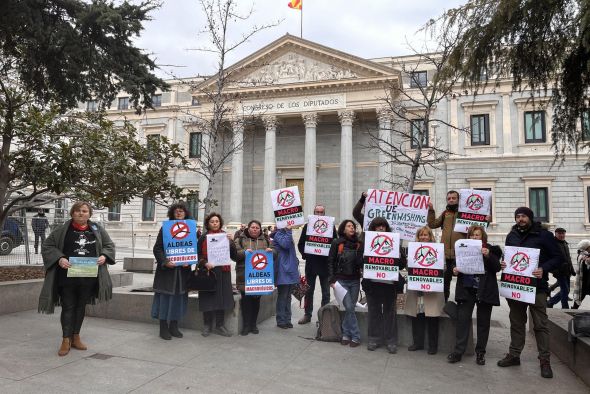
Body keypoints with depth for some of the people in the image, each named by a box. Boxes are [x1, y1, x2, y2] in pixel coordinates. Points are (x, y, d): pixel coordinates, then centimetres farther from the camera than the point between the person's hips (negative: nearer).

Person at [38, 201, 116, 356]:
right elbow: (47, 246, 0)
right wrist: (59, 258, -16)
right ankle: (66, 340, 12)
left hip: (88, 278, 3)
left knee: (81, 307, 13)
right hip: (67, 277, -2)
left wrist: (104, 256, -9)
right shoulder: (62, 230, -1)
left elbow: (109, 245, 12)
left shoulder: (97, 230, 5)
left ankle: (76, 337, 26)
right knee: (68, 307, 3)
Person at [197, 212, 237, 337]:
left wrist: (231, 242, -12)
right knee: (208, 298, 1)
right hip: (208, 271, -2)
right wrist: (205, 263, -18)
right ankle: (207, 326, 15)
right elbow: (198, 255, 0)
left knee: (221, 297, 4)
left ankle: (220, 326, 15)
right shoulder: (203, 238, 3)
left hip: (223, 272, 2)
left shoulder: (225, 236, 8)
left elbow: (233, 255, 2)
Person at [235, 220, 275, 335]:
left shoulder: (265, 240, 14)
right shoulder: (240, 240, 5)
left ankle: (253, 324, 19)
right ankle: (246, 325, 9)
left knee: (256, 299, 6)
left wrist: (270, 251, -10)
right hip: (244, 275, -2)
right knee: (246, 299, -3)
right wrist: (244, 252, -23)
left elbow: (274, 252, 12)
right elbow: (235, 253, -6)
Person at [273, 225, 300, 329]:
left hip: (291, 270, 8)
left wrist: (296, 261, 15)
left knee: (288, 296, 13)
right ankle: (281, 320, 10)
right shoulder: (278, 234, -9)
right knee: (282, 296, 0)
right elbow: (285, 244, -27)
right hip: (283, 271, -8)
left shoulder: (287, 233, 15)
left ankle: (287, 319, 20)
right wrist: (288, 230, -27)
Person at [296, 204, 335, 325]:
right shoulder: (307, 226, 5)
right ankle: (307, 314, 20)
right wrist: (305, 255, -4)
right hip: (310, 264, 2)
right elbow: (300, 244, 7)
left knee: (326, 292, 6)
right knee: (308, 291, 10)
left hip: (325, 264, -1)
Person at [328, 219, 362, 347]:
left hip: (355, 281, 3)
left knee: (350, 308, 7)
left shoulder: (358, 244, 4)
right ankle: (355, 336, 4)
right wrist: (332, 280, -6)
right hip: (341, 280, -3)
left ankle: (346, 334, 20)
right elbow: (330, 262, -1)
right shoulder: (337, 243, -2)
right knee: (349, 308, -7)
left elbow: (361, 262, 9)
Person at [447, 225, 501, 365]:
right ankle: (458, 351, 3)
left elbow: (497, 267, -7)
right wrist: (455, 270, -10)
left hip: (485, 290, -1)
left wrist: (488, 255, -23)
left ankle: (480, 352, 19)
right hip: (466, 289, 1)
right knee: (462, 319, -3)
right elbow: (458, 265, 13)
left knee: (483, 321, 8)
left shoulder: (491, 249, 2)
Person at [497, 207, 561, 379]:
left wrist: (544, 269, -20)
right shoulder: (511, 236, 11)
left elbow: (557, 257, -4)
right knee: (516, 322, 12)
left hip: (537, 286, -4)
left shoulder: (543, 235, -3)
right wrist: (503, 264, -1)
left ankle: (545, 360, 10)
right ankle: (514, 355, 22)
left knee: (540, 324, 0)